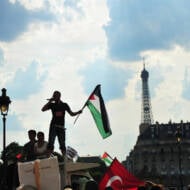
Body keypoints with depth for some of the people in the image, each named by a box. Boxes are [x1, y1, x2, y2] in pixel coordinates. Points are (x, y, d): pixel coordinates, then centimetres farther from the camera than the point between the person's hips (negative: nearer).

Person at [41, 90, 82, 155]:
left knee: (62, 144, 4)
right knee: (51, 143, -9)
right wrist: (50, 101, -6)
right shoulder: (52, 105, 7)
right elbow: (43, 109, -4)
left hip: (61, 127, 1)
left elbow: (71, 114, 11)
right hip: (53, 126, -1)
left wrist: (78, 112, -7)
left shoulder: (64, 105, 10)